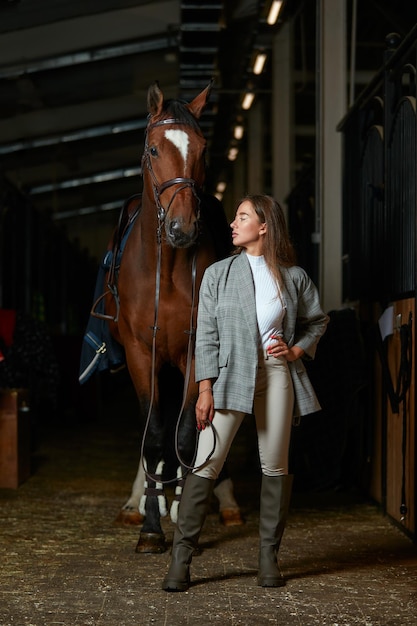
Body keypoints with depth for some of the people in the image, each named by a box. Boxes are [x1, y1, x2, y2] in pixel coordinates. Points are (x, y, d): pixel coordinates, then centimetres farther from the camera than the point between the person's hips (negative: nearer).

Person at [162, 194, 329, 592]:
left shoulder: (293, 277, 6)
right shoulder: (217, 274, 4)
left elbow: (317, 320, 20)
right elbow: (206, 336, 1)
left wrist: (297, 350, 2)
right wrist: (205, 389, -6)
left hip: (277, 375, 1)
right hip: (231, 375, -1)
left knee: (275, 466, 4)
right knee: (206, 465, -6)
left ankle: (269, 556, 16)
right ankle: (181, 557, -2)